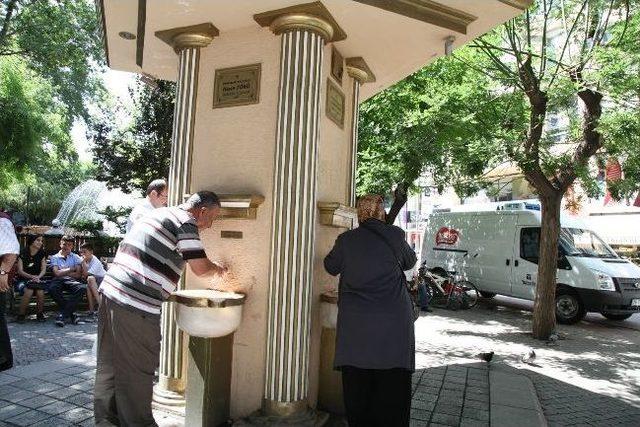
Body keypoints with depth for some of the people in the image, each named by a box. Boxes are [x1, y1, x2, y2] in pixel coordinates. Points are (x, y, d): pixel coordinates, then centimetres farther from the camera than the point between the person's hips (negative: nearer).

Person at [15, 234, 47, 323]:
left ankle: (40, 314, -9)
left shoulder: (42, 254, 7)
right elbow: (20, 271, -6)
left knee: (40, 292, -30)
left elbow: (43, 270, 3)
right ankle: (21, 315, -14)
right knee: (29, 291, -33)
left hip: (38, 280, 2)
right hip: (23, 280, -2)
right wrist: (31, 276, -22)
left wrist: (38, 277, -18)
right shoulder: (23, 253, -3)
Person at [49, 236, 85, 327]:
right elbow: (57, 273, -3)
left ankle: (63, 314, -27)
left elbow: (78, 274, 3)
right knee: (52, 288, -37)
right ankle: (71, 313, -22)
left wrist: (63, 272, -2)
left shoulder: (76, 257, 15)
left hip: (71, 281, 0)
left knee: (82, 288, -34)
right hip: (59, 280, 0)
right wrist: (71, 269, 1)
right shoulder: (54, 257, 13)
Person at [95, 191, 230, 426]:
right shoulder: (186, 222, -8)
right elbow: (201, 268, -9)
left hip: (111, 291, 10)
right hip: (137, 304, -10)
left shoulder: (159, 213, 20)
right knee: (137, 370, 4)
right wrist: (218, 270, 11)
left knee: (110, 363, 18)